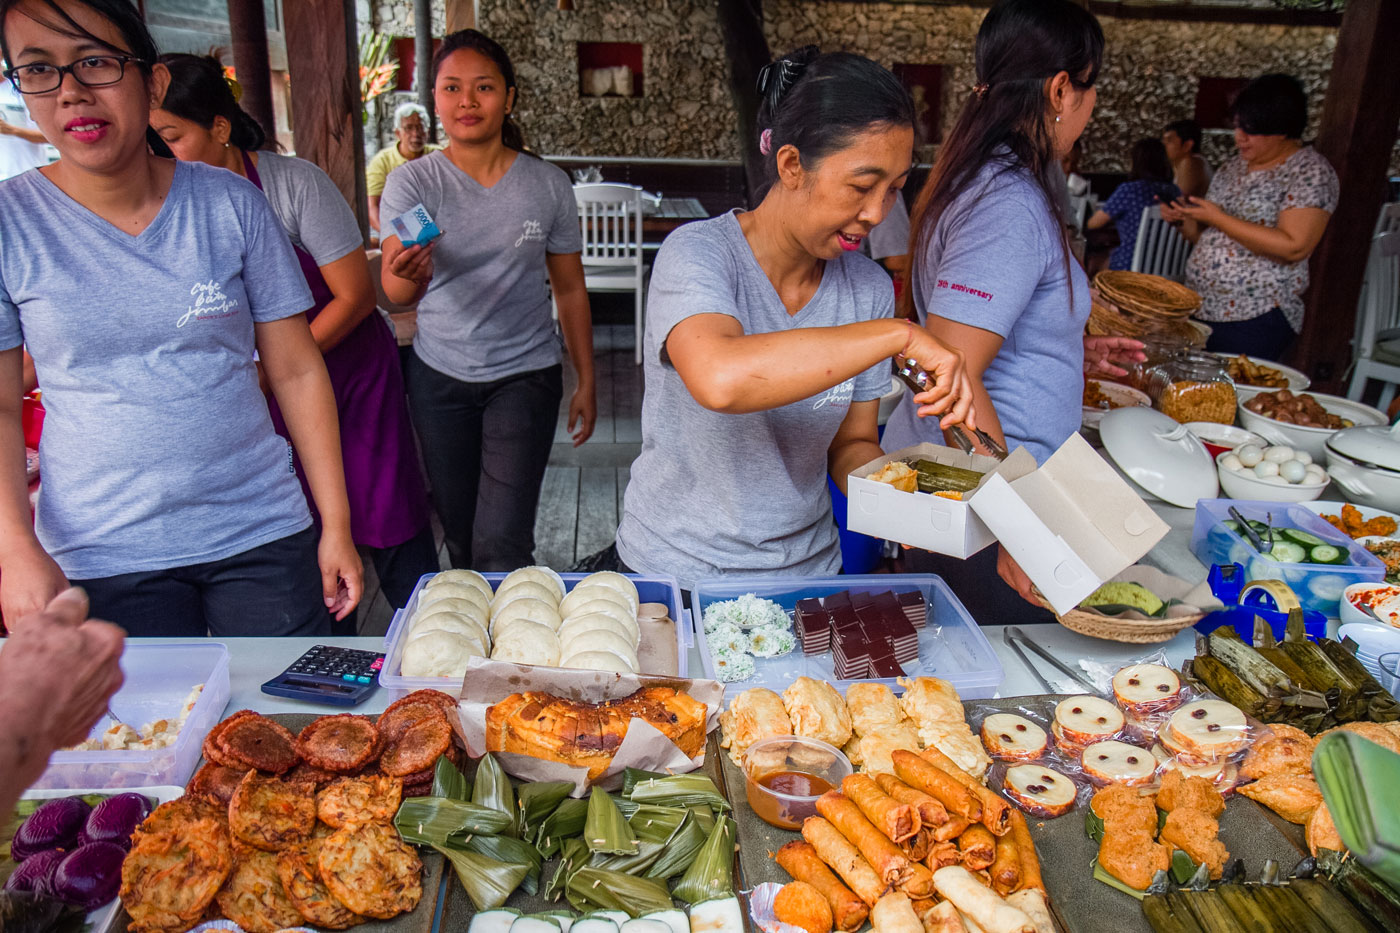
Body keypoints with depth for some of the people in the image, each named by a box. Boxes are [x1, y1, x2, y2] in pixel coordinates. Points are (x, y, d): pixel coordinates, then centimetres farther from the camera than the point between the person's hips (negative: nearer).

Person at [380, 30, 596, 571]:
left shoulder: (548, 185, 0)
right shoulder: (411, 183, -3)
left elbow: (570, 290, 7)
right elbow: (395, 292, -15)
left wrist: (586, 383, 6)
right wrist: (410, 276, -39)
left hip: (525, 374, -1)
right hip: (439, 377, 1)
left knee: (502, 544, -9)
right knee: (460, 536, 13)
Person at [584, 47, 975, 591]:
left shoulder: (868, 287, 1)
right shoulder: (697, 254, -16)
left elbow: (850, 445, 9)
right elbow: (719, 379, -37)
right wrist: (897, 335, -31)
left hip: (807, 570, 4)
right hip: (674, 573, -4)